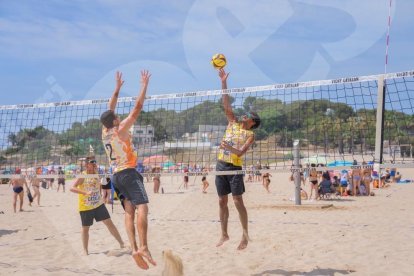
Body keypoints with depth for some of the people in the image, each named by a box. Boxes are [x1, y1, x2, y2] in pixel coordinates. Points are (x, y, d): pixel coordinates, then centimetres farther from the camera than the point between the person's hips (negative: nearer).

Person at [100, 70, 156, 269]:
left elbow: (110, 110, 21)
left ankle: (134, 248, -6)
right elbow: (137, 109, -11)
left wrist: (117, 88, 25)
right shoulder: (120, 130, -10)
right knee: (142, 208, -16)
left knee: (129, 211, 3)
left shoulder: (105, 132, 8)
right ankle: (143, 247, -28)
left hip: (117, 175, 8)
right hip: (129, 173, -8)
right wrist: (144, 86, -4)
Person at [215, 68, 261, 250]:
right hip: (221, 165, 5)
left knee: (238, 202, -5)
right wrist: (224, 82, 3)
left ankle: (245, 235, 4)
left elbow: (240, 152, -14)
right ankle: (224, 235, 18)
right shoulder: (233, 123, 12)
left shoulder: (250, 134, -2)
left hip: (234, 167, -5)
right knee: (222, 202, 8)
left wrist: (228, 146, -33)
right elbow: (226, 105, 8)